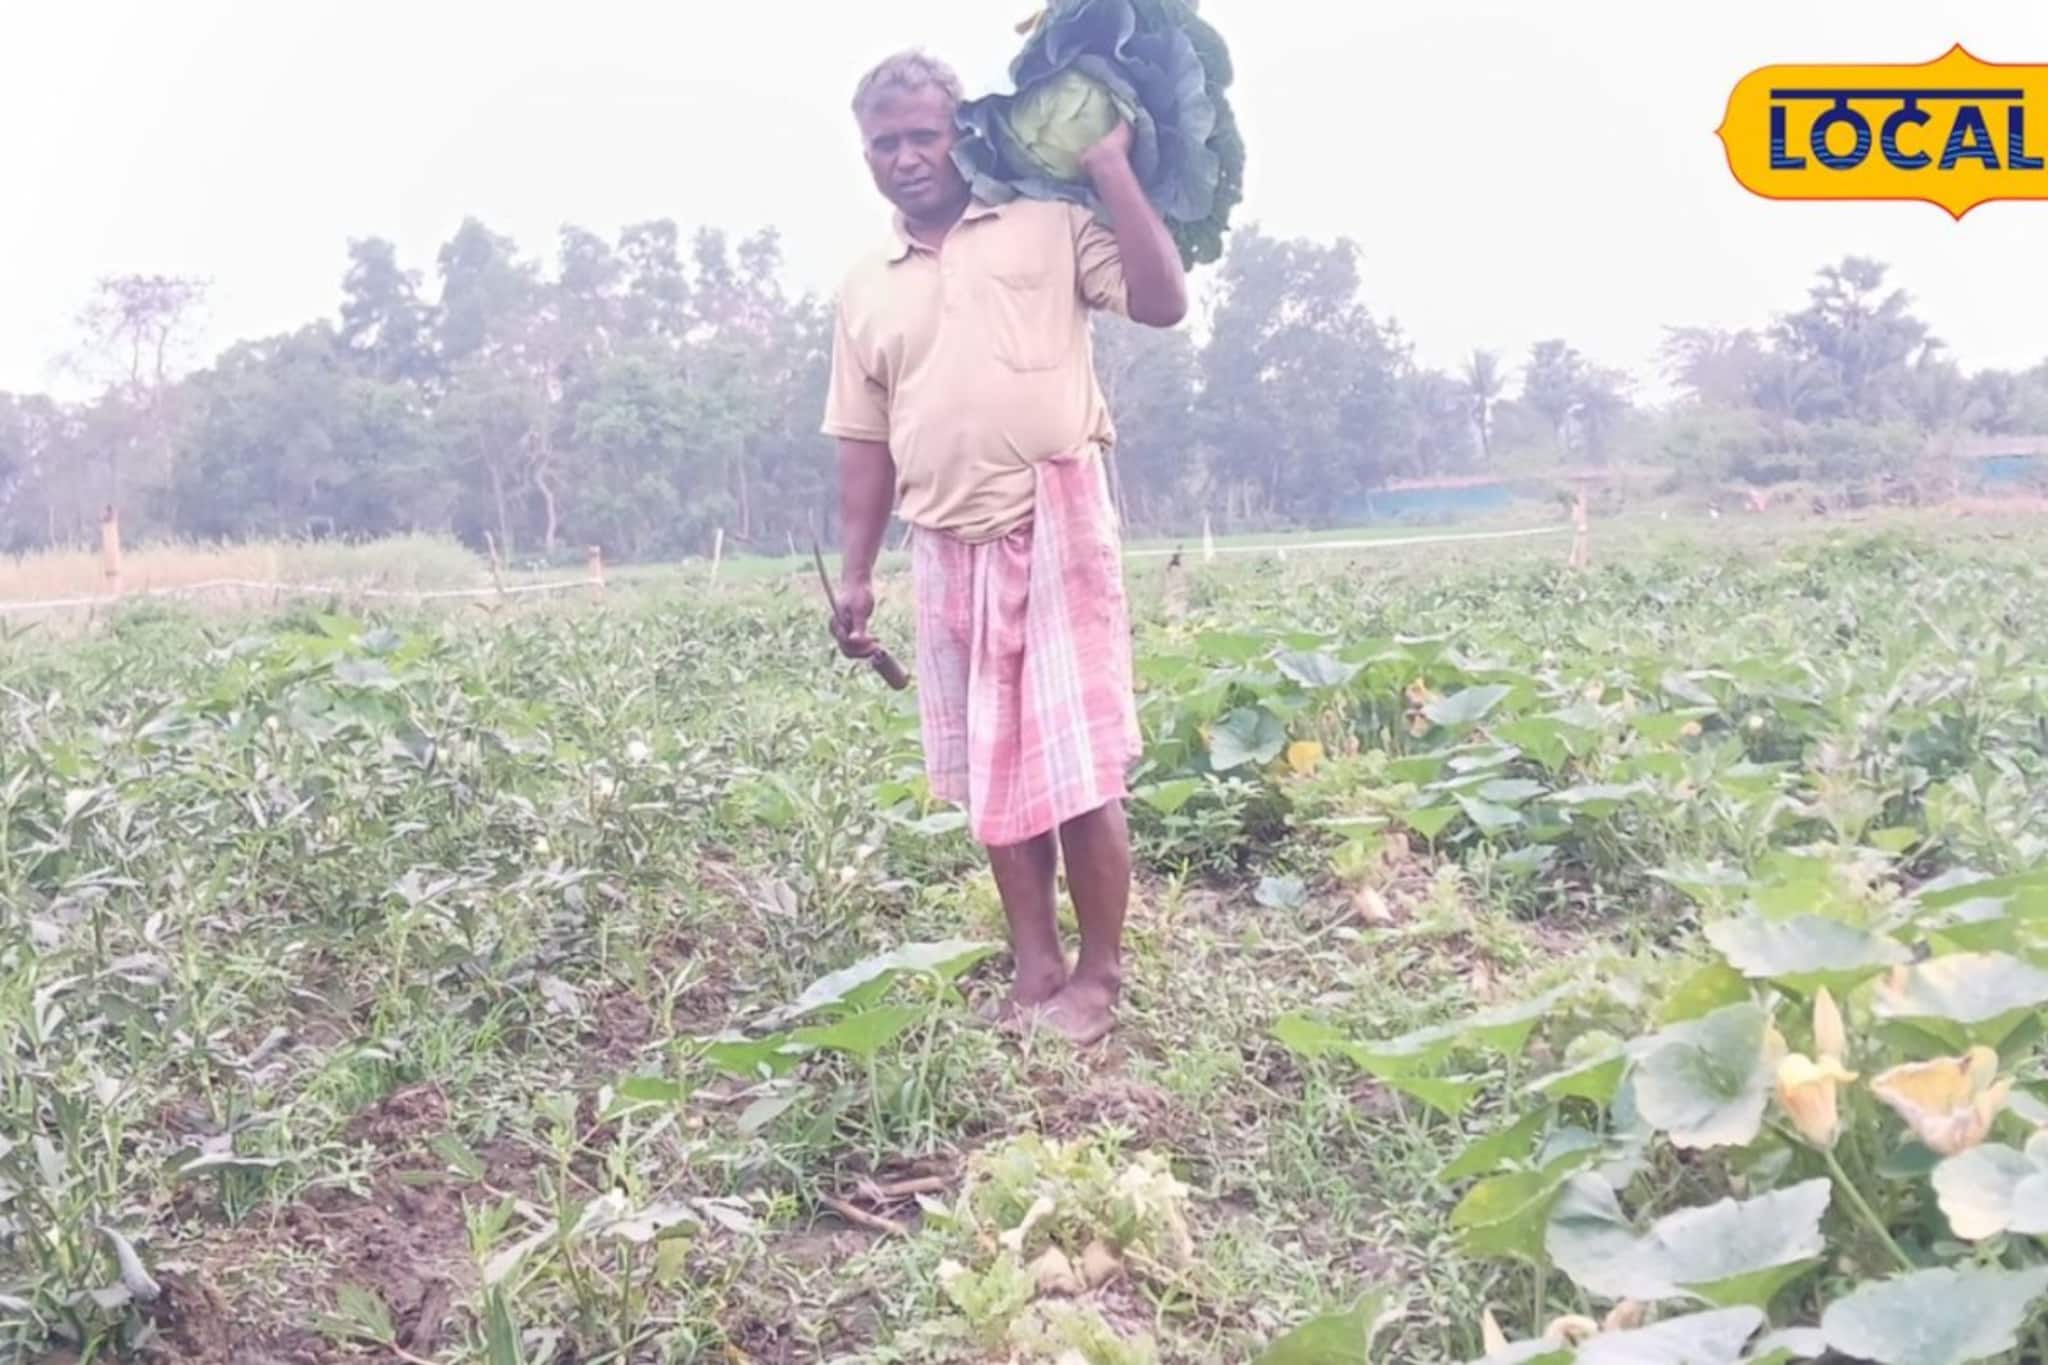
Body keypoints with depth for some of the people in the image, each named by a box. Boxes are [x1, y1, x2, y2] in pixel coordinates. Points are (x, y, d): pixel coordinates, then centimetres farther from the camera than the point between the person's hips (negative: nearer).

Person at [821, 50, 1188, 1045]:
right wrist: (856, 573, 10)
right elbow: (865, 441, 15)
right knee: (990, 770, 8)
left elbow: (1164, 302, -7)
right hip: (947, 549, 5)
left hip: (1055, 524, -4)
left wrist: (1111, 168, -9)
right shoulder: (863, 287, 13)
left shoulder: (1049, 223, 2)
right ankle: (1035, 969, 18)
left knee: (1079, 763, -4)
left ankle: (1099, 976, 7)